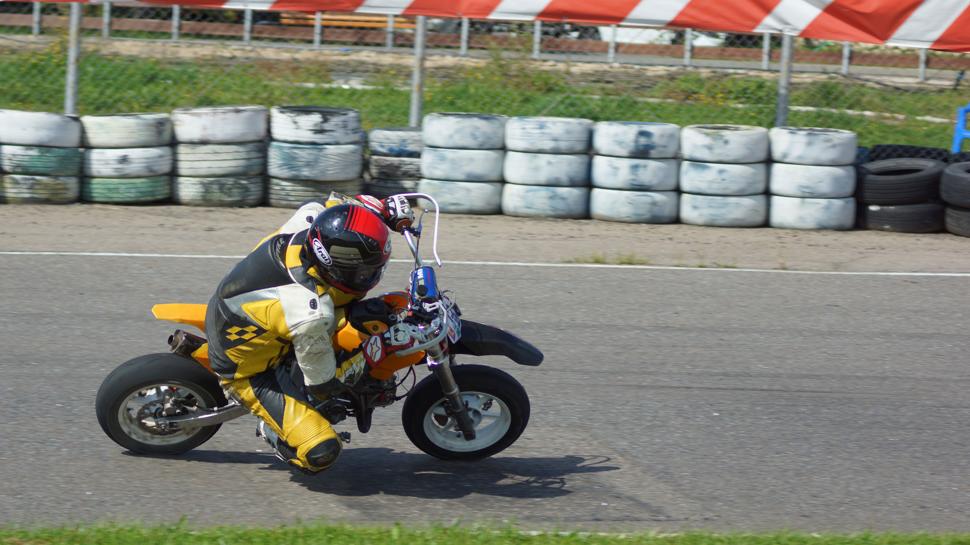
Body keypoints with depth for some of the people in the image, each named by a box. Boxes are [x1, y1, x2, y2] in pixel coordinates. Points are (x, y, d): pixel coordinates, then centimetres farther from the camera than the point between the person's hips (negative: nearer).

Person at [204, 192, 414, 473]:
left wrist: (389, 207, -9)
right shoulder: (312, 316, -40)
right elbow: (323, 384, -23)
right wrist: (377, 350, -19)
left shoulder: (312, 215, -24)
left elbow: (344, 201, 3)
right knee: (321, 451, -17)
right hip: (247, 371, -8)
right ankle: (272, 429, 15)